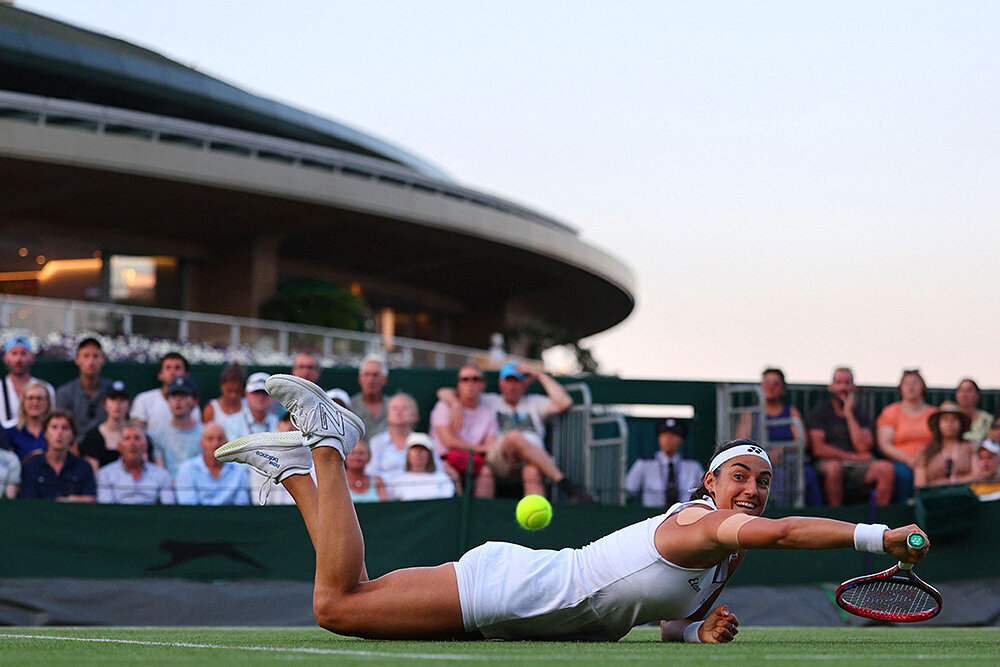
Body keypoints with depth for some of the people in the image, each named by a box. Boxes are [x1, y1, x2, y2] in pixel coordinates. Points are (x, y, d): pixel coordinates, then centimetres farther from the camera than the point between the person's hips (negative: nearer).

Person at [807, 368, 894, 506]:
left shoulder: (860, 415, 14)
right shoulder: (819, 412, 7)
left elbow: (863, 448, -3)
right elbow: (819, 449, -5)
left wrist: (849, 415, -3)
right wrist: (853, 457, -7)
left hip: (858, 466, 3)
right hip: (829, 462, -3)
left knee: (886, 468, -25)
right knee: (833, 468, -38)